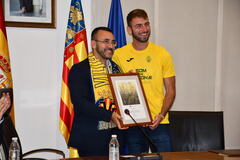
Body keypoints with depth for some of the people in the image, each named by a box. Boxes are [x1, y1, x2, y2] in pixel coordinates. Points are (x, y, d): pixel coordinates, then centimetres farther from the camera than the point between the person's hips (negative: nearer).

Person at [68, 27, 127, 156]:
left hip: (116, 134, 6)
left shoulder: (116, 68, 15)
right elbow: (79, 102, -17)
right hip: (91, 137, -6)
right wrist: (109, 115, -25)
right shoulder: (79, 69, -5)